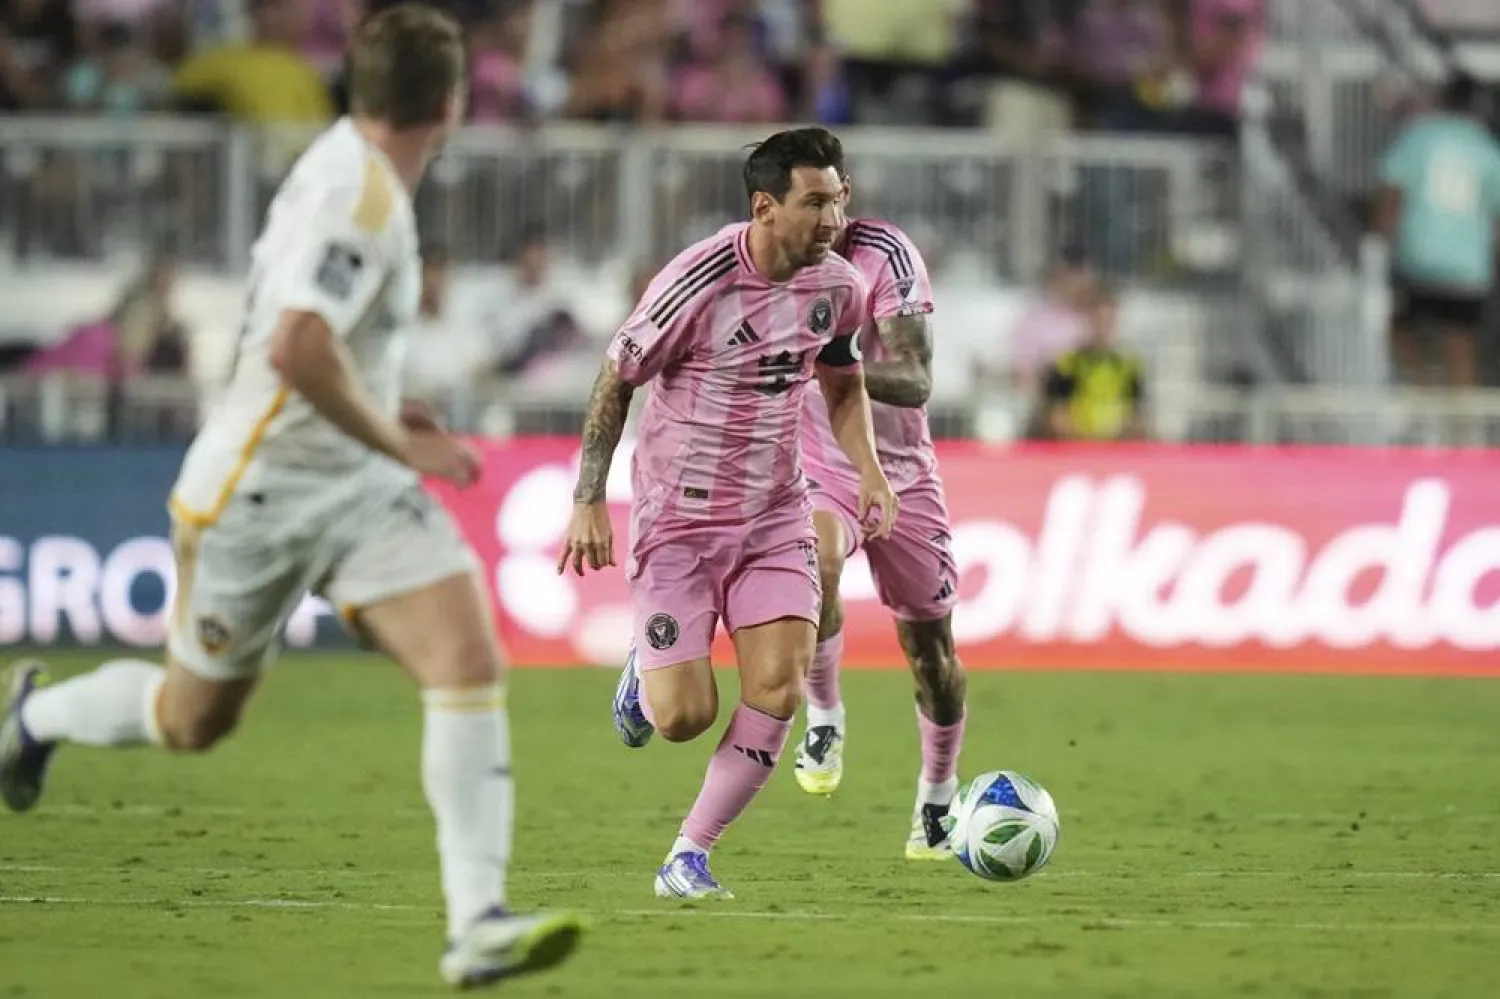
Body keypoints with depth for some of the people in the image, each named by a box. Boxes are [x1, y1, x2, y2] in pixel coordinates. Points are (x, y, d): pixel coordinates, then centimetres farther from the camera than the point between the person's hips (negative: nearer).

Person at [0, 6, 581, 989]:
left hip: (358, 486, 8)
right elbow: (296, 349, -33)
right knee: (196, 718, 13)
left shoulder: (351, 166, 6)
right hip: (258, 493, -8)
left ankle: (479, 924, -18)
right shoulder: (355, 189, -23)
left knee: (470, 658, -15)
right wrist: (399, 445, -23)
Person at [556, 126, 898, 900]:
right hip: (677, 518, -4)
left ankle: (688, 858, 2)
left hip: (775, 517, 4)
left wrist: (869, 473, 3)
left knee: (777, 692, -13)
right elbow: (616, 380, -8)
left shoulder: (837, 286, -2)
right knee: (685, 715, -9)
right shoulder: (697, 282, -19)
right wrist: (588, 501, -10)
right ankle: (644, 674, 30)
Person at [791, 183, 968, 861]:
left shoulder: (886, 254, -18)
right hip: (818, 470, 0)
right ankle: (824, 718, -14)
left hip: (903, 472, 0)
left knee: (929, 645, 8)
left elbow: (916, 382, -28)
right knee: (815, 561, -35)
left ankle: (938, 799, 29)